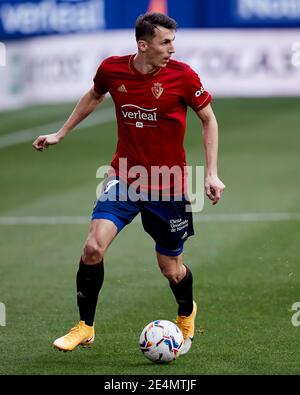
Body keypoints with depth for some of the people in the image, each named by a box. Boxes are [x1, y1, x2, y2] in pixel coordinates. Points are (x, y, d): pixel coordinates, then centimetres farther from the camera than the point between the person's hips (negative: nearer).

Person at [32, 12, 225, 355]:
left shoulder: (182, 76, -13)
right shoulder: (112, 69, -7)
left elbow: (208, 120, 0)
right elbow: (94, 96, 17)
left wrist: (212, 173, -7)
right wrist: (60, 133, 21)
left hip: (167, 186, -1)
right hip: (124, 178, 1)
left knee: (171, 270, 7)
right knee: (94, 246, -18)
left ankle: (186, 314, 42)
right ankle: (85, 326, 1)